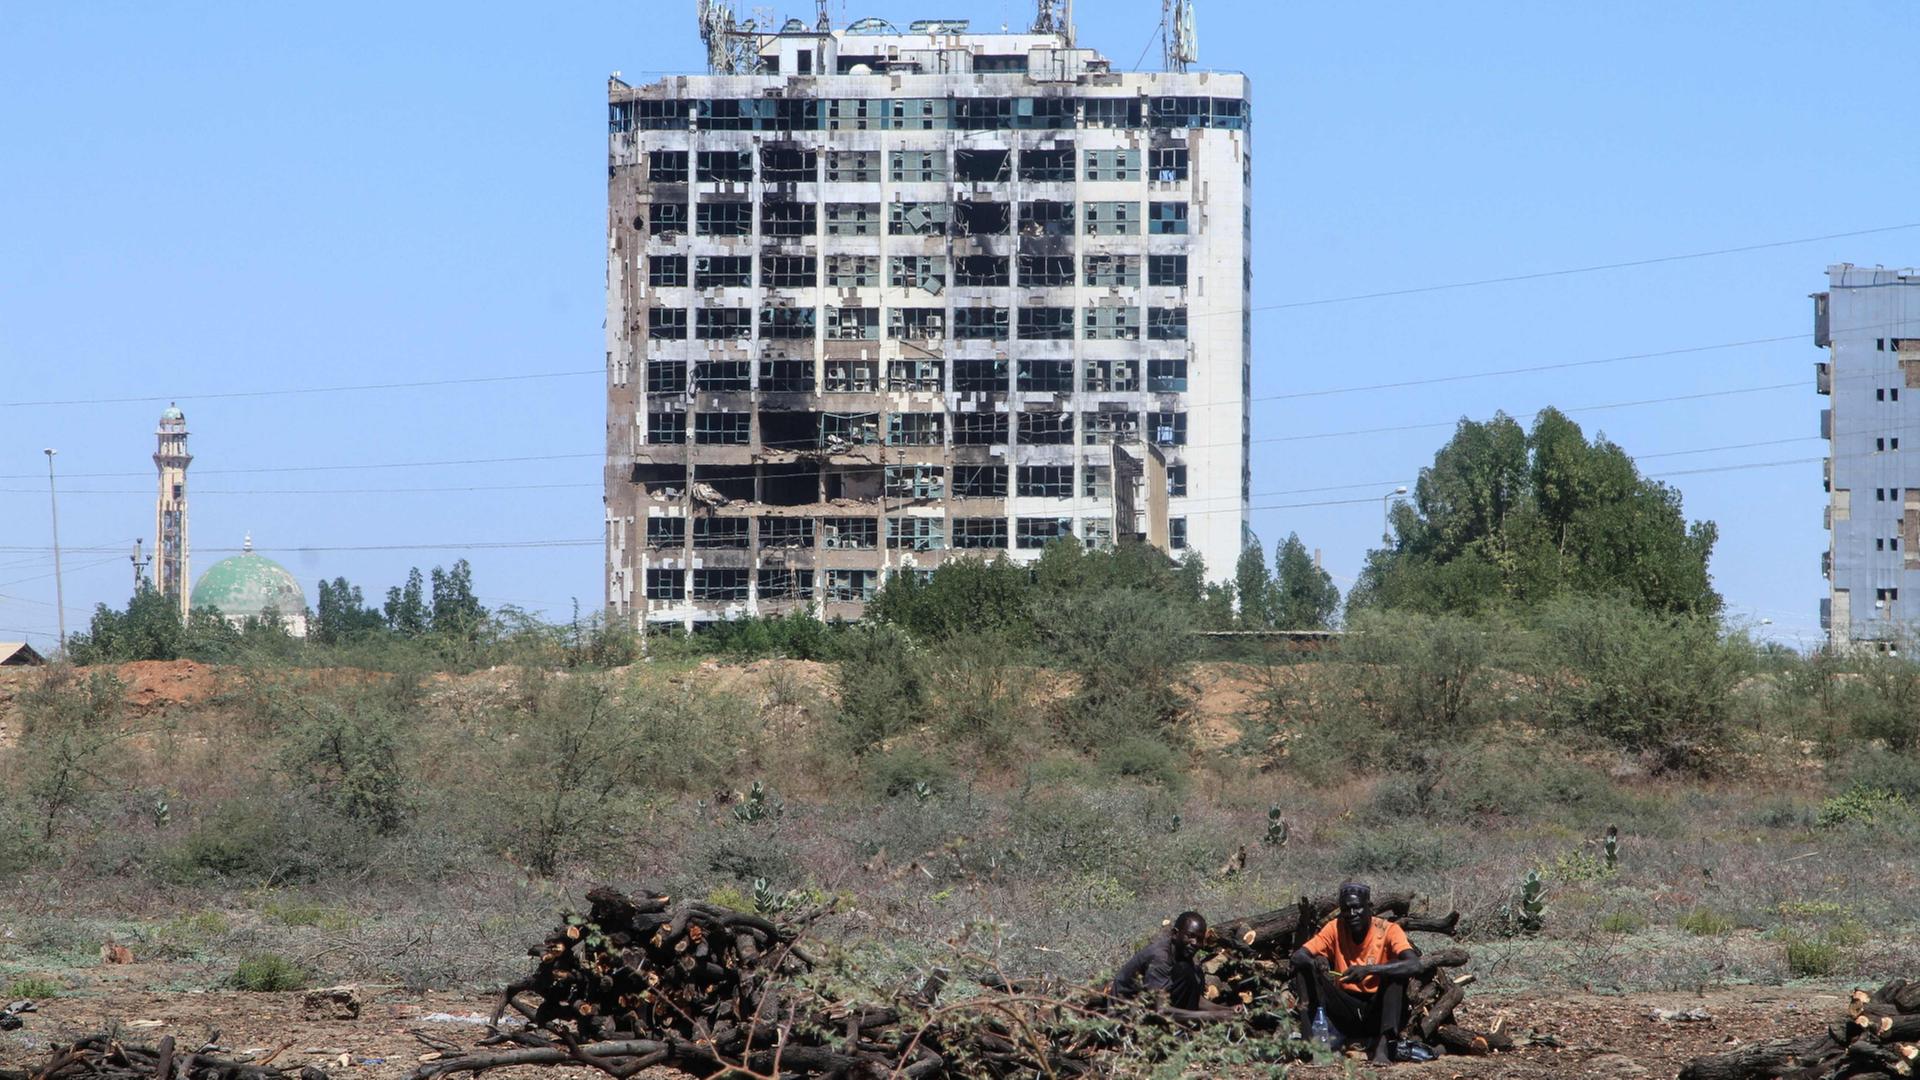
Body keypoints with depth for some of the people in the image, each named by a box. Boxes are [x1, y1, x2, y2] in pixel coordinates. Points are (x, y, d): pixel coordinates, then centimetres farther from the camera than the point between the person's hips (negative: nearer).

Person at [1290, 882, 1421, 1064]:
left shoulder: (1387, 931, -12)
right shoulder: (1335, 928, -2)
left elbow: (1414, 966, -28)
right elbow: (1298, 955, -7)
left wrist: (1369, 970, -41)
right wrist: (1315, 962, -32)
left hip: (1378, 1012, -3)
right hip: (1346, 1011, 3)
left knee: (1396, 973, -28)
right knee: (1304, 968, -13)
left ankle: (1381, 1044, -36)